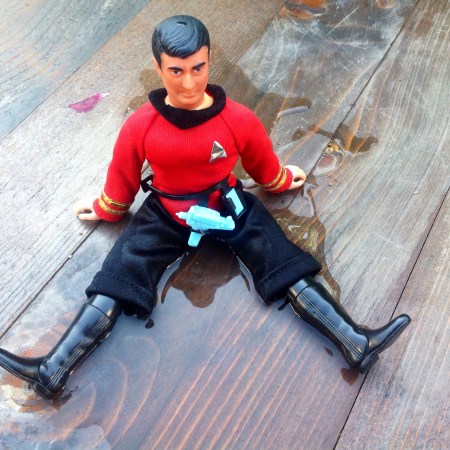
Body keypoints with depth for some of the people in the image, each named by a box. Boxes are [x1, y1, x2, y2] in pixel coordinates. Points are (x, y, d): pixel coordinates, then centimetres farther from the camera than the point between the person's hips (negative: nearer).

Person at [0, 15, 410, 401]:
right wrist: (105, 211, 17)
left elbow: (263, 165, 4)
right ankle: (52, 374, -15)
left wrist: (283, 181, 22)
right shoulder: (140, 125, -18)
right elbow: (123, 177, 2)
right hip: (165, 213, 0)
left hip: (229, 207, 0)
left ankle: (358, 347, -13)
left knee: (289, 269, -13)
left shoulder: (239, 119, -18)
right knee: (114, 282, -13)